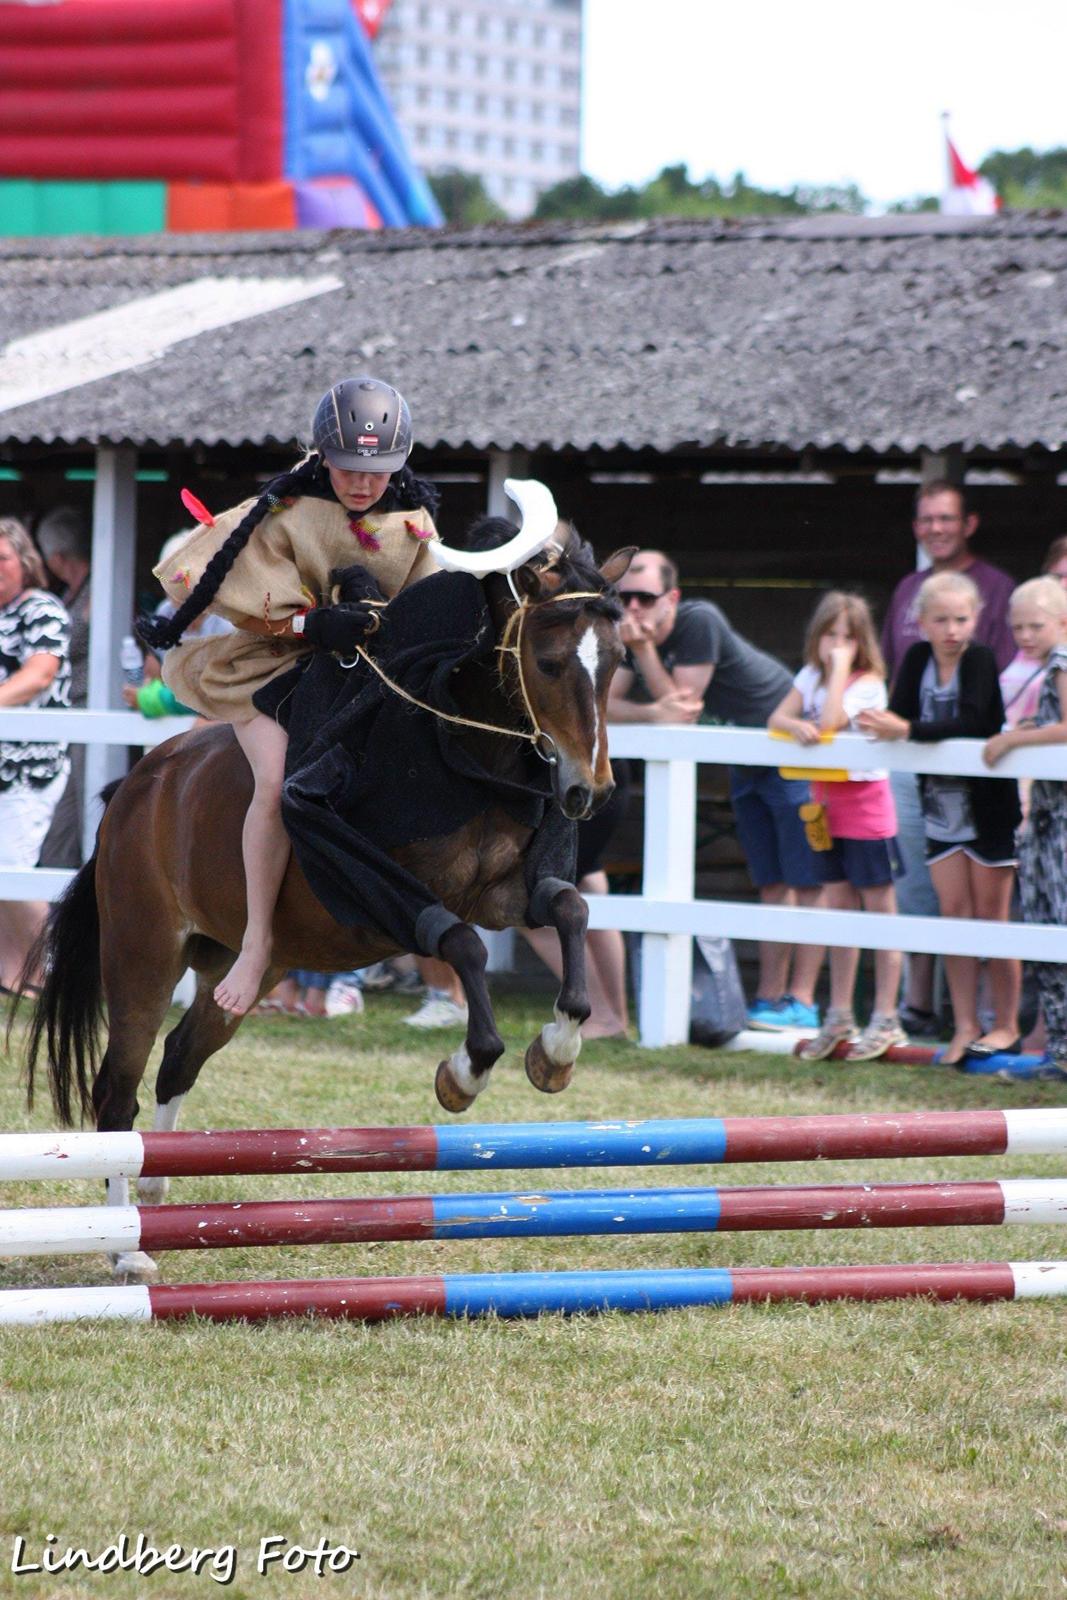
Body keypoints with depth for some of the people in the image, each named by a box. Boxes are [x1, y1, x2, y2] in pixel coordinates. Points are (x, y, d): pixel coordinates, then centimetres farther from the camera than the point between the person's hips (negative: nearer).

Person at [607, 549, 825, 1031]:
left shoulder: (699, 622, -27)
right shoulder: (633, 635, -3)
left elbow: (683, 710, -29)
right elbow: (603, 704, -11)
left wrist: (645, 650, -34)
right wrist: (653, 712, -30)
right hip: (748, 762, 9)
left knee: (807, 883, -7)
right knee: (771, 886, 10)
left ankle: (802, 1002, -9)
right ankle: (769, 999, 11)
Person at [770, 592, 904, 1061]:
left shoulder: (868, 684, -12)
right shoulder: (811, 676, 8)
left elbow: (830, 721, -25)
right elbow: (777, 717, -1)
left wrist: (840, 668, -19)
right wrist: (796, 726, -22)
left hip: (865, 805, -7)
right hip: (827, 803, 7)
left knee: (879, 907, -2)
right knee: (839, 907, 11)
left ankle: (886, 1019, 0)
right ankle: (839, 1017, 16)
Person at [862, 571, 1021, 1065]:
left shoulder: (981, 660, -15)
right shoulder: (918, 659, 2)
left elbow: (971, 723, -29)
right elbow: (898, 717, -5)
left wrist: (909, 730, -37)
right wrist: (884, 725, -27)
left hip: (989, 806, -5)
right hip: (942, 807, 5)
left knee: (991, 914, 1)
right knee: (954, 912, 4)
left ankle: (1006, 1025, 9)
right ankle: (965, 1027, 8)